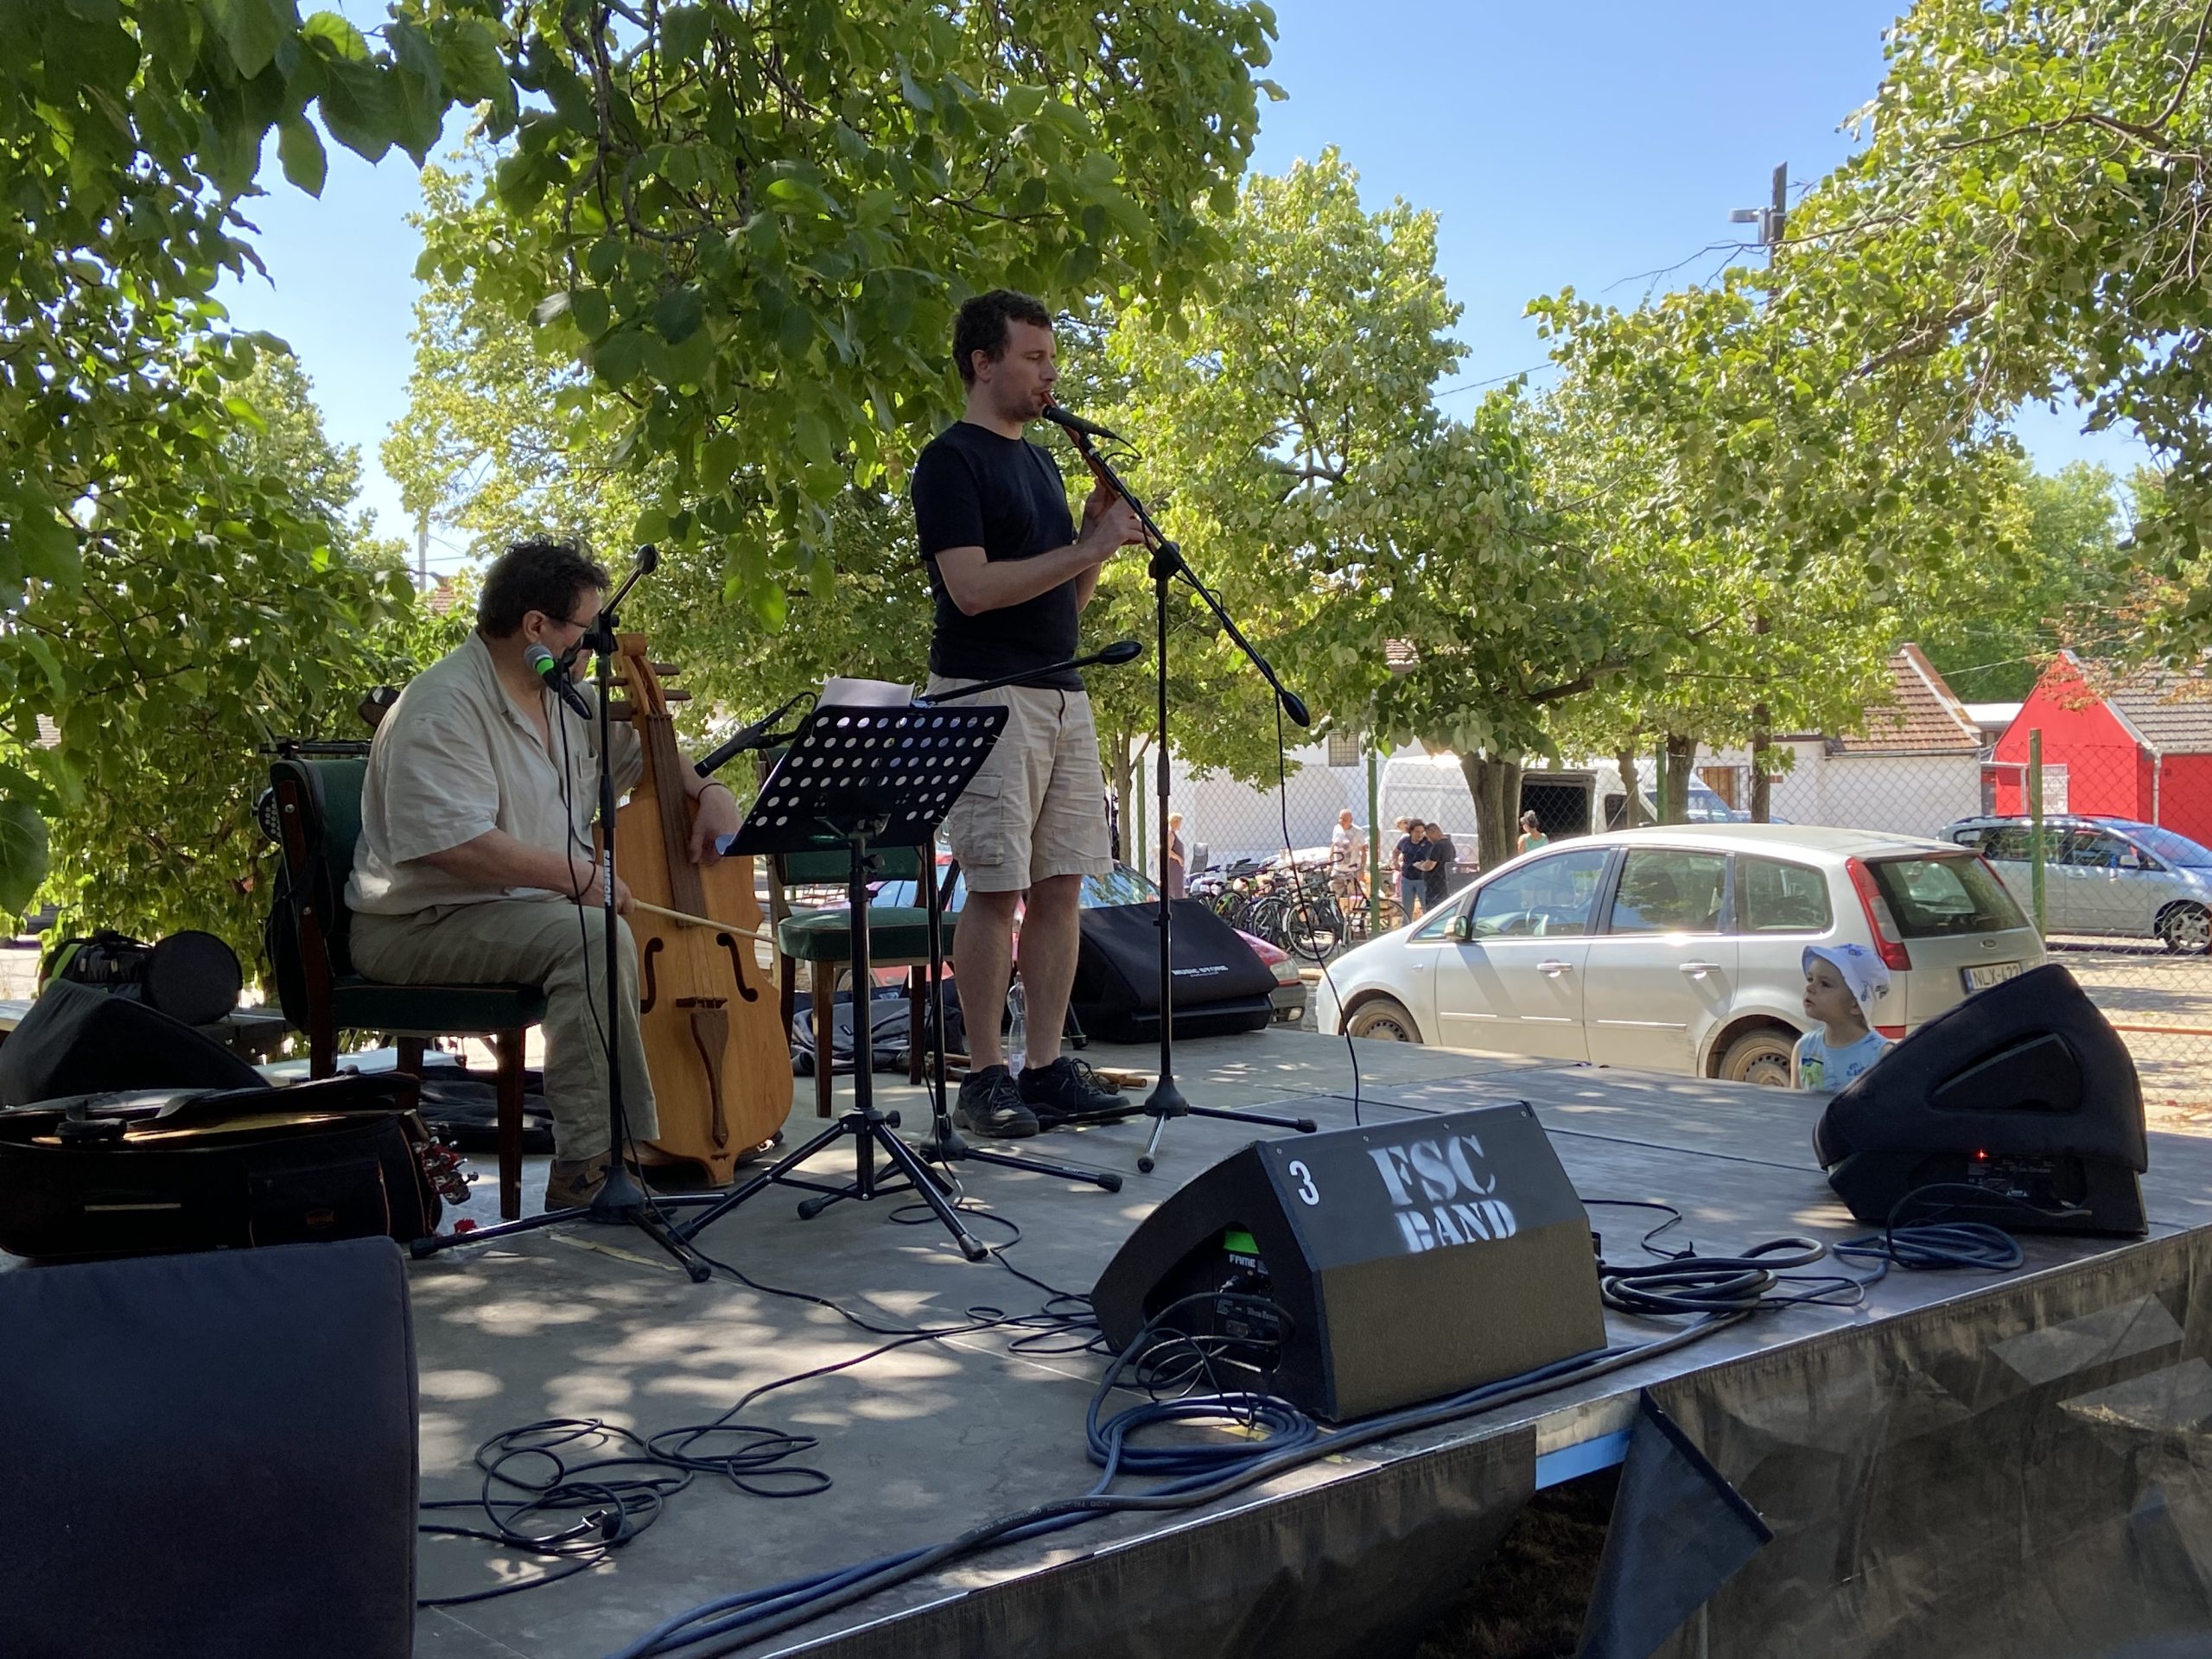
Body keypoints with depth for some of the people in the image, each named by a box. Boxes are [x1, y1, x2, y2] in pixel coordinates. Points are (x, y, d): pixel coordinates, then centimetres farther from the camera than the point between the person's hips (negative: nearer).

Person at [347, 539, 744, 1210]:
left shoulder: (564, 696, 11)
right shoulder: (446, 708, -18)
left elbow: (637, 752, 26)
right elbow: (451, 841, -29)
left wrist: (707, 790, 6)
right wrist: (574, 875, -27)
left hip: (542, 905, 9)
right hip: (423, 925, -9)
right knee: (591, 936, -32)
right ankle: (589, 1165, -31)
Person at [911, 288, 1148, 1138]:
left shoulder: (1040, 461, 20)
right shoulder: (950, 460, -5)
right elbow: (973, 587, -17)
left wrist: (1099, 534, 3)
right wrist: (1090, 545, -15)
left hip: (1062, 693, 8)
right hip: (987, 692, -8)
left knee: (1059, 886, 5)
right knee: (996, 889, -8)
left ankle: (1047, 1068, 10)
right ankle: (984, 1079, 0)